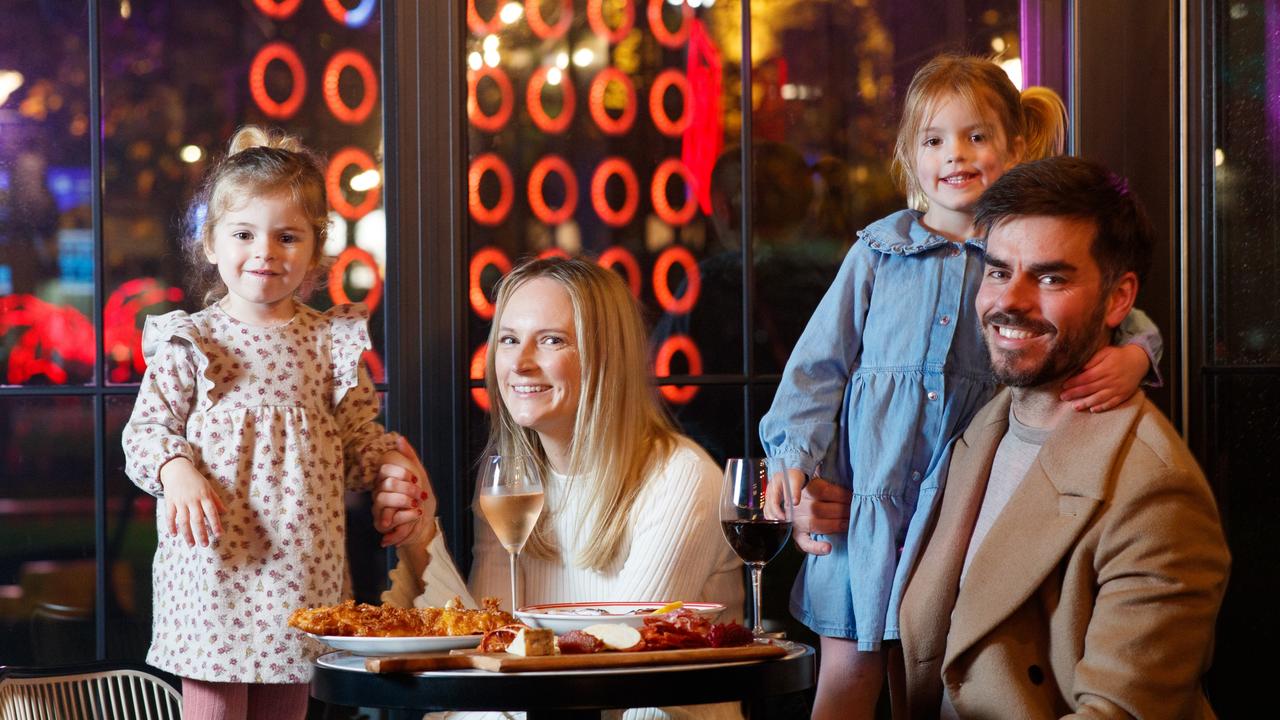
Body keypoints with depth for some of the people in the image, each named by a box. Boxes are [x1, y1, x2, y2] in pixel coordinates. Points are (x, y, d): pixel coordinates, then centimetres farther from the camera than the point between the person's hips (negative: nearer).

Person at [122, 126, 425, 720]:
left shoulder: (332, 340, 8)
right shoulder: (190, 340, 0)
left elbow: (356, 435, 12)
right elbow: (145, 431, 0)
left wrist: (391, 462, -7)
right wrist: (177, 472, -19)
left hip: (303, 556, 3)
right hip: (216, 555, -3)